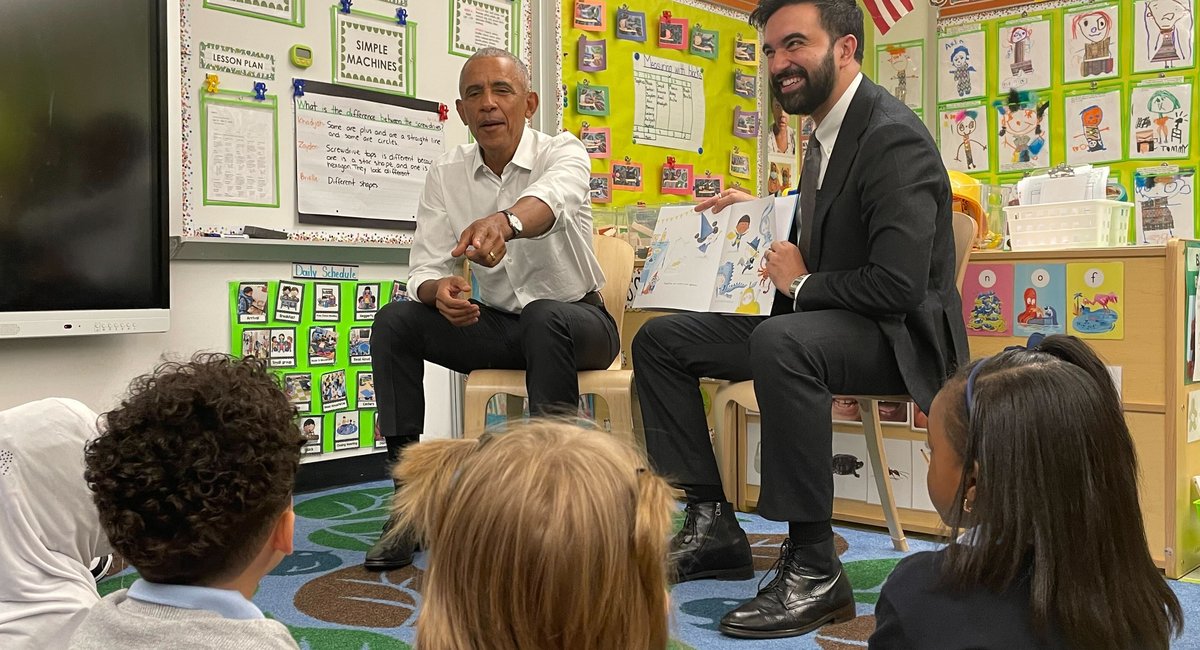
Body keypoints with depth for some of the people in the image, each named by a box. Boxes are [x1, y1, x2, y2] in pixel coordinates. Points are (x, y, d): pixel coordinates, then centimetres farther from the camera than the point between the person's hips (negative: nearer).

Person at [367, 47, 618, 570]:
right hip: (493, 325, 4)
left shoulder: (563, 153, -11)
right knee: (394, 321, -17)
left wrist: (505, 222, -61)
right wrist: (440, 290, -31)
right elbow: (424, 269, -5)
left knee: (546, 318, -38)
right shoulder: (446, 175, 2)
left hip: (574, 320, -4)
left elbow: (551, 198, -37)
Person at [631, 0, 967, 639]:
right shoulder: (827, 135, 12)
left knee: (780, 341, -42)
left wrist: (803, 283, -13)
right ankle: (709, 523, 5)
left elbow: (898, 285, -26)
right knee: (659, 339, 4)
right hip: (827, 321, 10)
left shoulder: (893, 137, -18)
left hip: (898, 335, -10)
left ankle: (813, 569, -29)